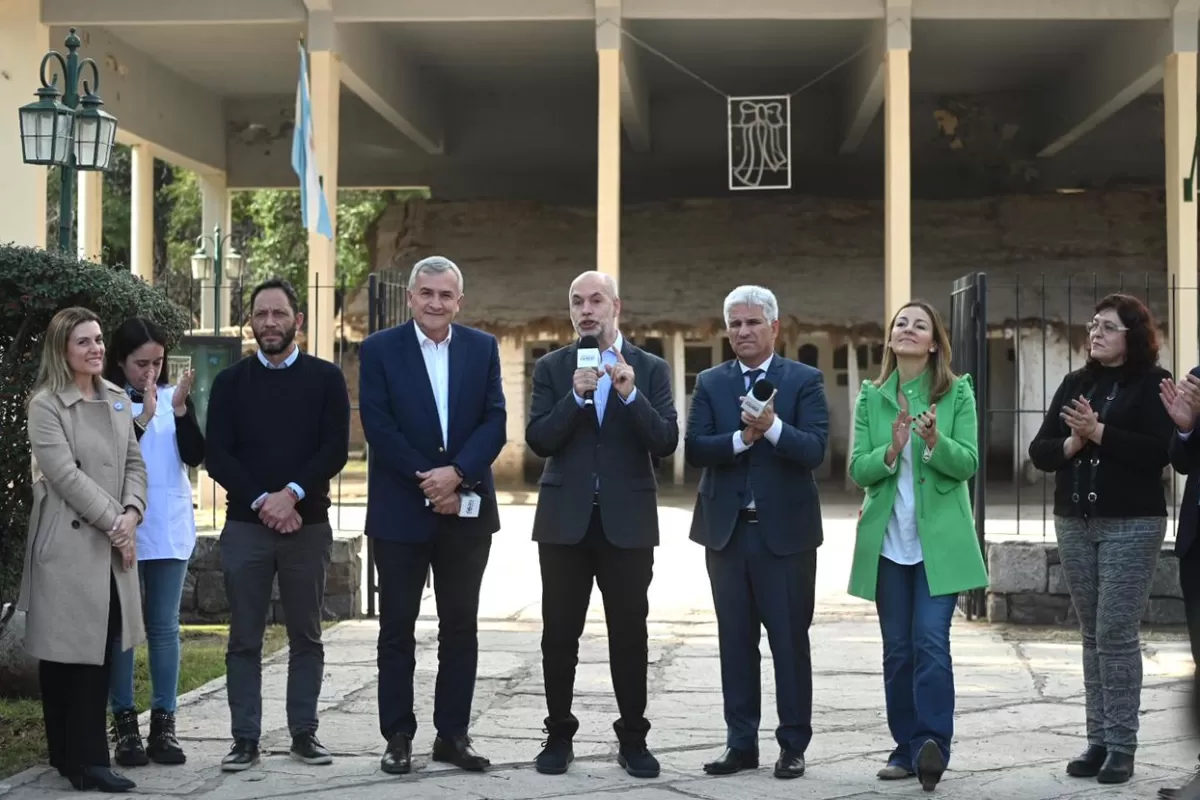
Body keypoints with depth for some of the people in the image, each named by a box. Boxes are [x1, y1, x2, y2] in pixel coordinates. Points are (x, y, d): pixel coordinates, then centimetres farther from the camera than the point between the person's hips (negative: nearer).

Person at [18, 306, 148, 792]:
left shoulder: (117, 399, 13)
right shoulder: (45, 405, -6)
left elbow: (134, 463, 10)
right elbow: (65, 474, -15)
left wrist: (131, 514, -7)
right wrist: (113, 522, -15)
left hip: (113, 543, 6)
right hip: (67, 544, -6)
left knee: (102, 650, 6)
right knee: (65, 652, 0)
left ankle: (84, 758, 14)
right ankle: (73, 757, 7)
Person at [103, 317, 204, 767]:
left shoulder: (174, 396, 6)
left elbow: (195, 456, -1)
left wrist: (180, 410, -15)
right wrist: (142, 417, -20)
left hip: (170, 528, 3)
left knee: (164, 627, 6)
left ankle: (164, 723, 10)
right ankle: (125, 725, 7)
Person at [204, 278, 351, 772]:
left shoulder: (325, 379, 5)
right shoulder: (230, 382, 7)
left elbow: (336, 449, -4)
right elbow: (216, 456, 0)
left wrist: (291, 494, -16)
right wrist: (261, 502, -12)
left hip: (308, 523, 0)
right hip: (245, 524, 0)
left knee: (306, 635, 6)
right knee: (244, 639, 2)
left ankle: (303, 732, 14)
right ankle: (245, 738, 8)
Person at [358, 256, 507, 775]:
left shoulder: (483, 348, 6)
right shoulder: (379, 349, -1)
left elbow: (495, 422, -1)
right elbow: (378, 427, -9)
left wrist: (456, 472, -15)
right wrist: (427, 481, -13)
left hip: (466, 510, 3)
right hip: (400, 510, -2)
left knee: (460, 626, 7)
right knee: (397, 627, 3)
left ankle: (453, 734, 16)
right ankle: (398, 737, 12)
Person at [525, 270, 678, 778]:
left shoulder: (651, 369, 4)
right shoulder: (551, 368, 6)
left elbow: (666, 443, -5)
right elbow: (538, 441, -5)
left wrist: (630, 394, -18)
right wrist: (575, 397, -18)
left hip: (627, 520, -1)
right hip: (565, 520, 1)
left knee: (629, 634, 4)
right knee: (559, 634, 5)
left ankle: (633, 739, 14)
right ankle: (559, 735, 16)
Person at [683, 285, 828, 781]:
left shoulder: (805, 380, 0)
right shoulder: (710, 383, 8)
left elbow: (815, 450, -11)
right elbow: (694, 449, -3)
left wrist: (773, 427, -27)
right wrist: (741, 438, -19)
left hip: (785, 530, -3)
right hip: (726, 529, 3)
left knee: (790, 641, 3)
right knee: (736, 641, 9)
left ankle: (793, 745, 13)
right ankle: (741, 743, 17)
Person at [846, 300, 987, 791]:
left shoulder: (957, 392, 0)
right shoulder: (871, 396, 7)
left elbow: (968, 463, -6)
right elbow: (858, 470, 2)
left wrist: (934, 441, -25)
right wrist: (891, 451, -18)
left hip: (940, 540, -3)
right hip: (887, 541, 3)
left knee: (931, 644, -12)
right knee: (897, 650, 7)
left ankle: (933, 746, -10)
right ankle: (907, 748, 15)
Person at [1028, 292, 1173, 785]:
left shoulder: (1152, 383, -4)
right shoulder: (1075, 383, 12)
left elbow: (1159, 452, -17)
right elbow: (1039, 450, 8)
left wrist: (1099, 433, -20)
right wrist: (1071, 444, -11)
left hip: (1131, 525, -5)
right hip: (1074, 524, 5)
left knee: (1117, 634, -6)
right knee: (1092, 635, 9)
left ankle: (1122, 746, 2)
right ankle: (1097, 740, 15)